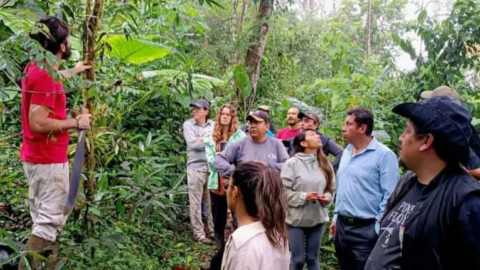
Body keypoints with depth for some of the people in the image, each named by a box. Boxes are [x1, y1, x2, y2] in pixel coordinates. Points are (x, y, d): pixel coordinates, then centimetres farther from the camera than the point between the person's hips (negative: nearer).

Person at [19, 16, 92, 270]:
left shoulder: (36, 68, 9)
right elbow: (38, 123, -28)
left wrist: (73, 71, 48)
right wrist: (76, 122, -17)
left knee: (42, 219, 17)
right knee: (51, 221, -4)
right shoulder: (44, 76, -21)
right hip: (48, 159, -10)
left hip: (37, 157, 10)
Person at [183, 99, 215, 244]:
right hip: (196, 168, -2)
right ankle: (199, 233, 10)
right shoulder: (188, 125, 1)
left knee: (212, 201, 10)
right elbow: (192, 144, -12)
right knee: (196, 202, 2)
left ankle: (212, 229, 23)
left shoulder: (214, 125, 9)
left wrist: (201, 139, -11)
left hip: (212, 167, 3)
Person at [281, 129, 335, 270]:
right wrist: (304, 197, -19)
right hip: (296, 219, -4)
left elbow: (331, 188, 11)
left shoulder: (325, 163, 5)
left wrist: (327, 197, -9)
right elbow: (284, 191, -12)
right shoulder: (292, 163, -10)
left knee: (313, 259, 15)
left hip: (318, 218, 4)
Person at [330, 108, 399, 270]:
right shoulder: (347, 152, 10)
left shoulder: (384, 155, -14)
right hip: (342, 226, 8)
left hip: (366, 229, -7)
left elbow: (389, 196, -16)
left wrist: (378, 228, -16)